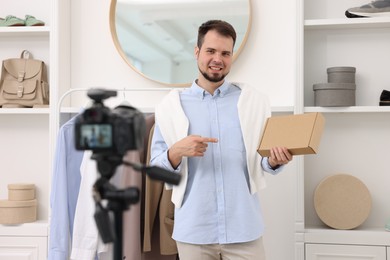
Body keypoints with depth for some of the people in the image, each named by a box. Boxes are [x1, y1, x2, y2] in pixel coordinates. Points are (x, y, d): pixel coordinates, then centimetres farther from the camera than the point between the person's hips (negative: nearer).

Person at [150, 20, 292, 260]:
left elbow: (262, 161, 9)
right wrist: (176, 151, -18)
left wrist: (274, 161, -13)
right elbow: (155, 167, 2)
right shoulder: (172, 105, 2)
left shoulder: (254, 101, 4)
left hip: (244, 229, 0)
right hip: (193, 231, 0)